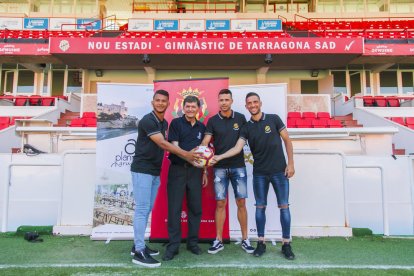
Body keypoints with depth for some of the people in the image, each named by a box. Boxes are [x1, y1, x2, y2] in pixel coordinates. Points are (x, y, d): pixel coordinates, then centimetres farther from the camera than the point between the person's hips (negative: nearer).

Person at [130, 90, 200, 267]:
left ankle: (138, 245, 24)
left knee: (148, 209, 12)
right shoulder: (147, 120, -14)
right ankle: (139, 252, 0)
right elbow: (162, 144, -20)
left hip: (155, 171, 9)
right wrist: (185, 155, -20)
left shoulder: (165, 123, 13)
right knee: (142, 209, -7)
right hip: (142, 170, -8)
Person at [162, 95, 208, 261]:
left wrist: (204, 172, 12)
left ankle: (193, 242, 23)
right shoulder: (176, 123, -1)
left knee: (195, 207, 8)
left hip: (195, 170, 4)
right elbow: (174, 146, -10)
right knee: (174, 208, 0)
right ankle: (173, 245, 11)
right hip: (177, 169, -3)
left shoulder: (202, 127, 12)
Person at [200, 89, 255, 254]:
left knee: (241, 202, 4)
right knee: (220, 203, 4)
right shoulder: (213, 121, 2)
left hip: (238, 166, 0)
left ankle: (245, 239, 17)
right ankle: (219, 241, 16)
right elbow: (205, 141, -6)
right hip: (220, 167, 0)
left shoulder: (240, 118, 4)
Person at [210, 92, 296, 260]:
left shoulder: (273, 119, -1)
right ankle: (261, 243, 19)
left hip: (279, 171, -2)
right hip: (259, 173, 2)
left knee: (284, 206, 2)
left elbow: (287, 140, 2)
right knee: (260, 207, 7)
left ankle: (286, 244, 15)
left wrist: (290, 163, -4)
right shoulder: (246, 128, 4)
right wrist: (219, 157, -21)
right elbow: (237, 148, -7)